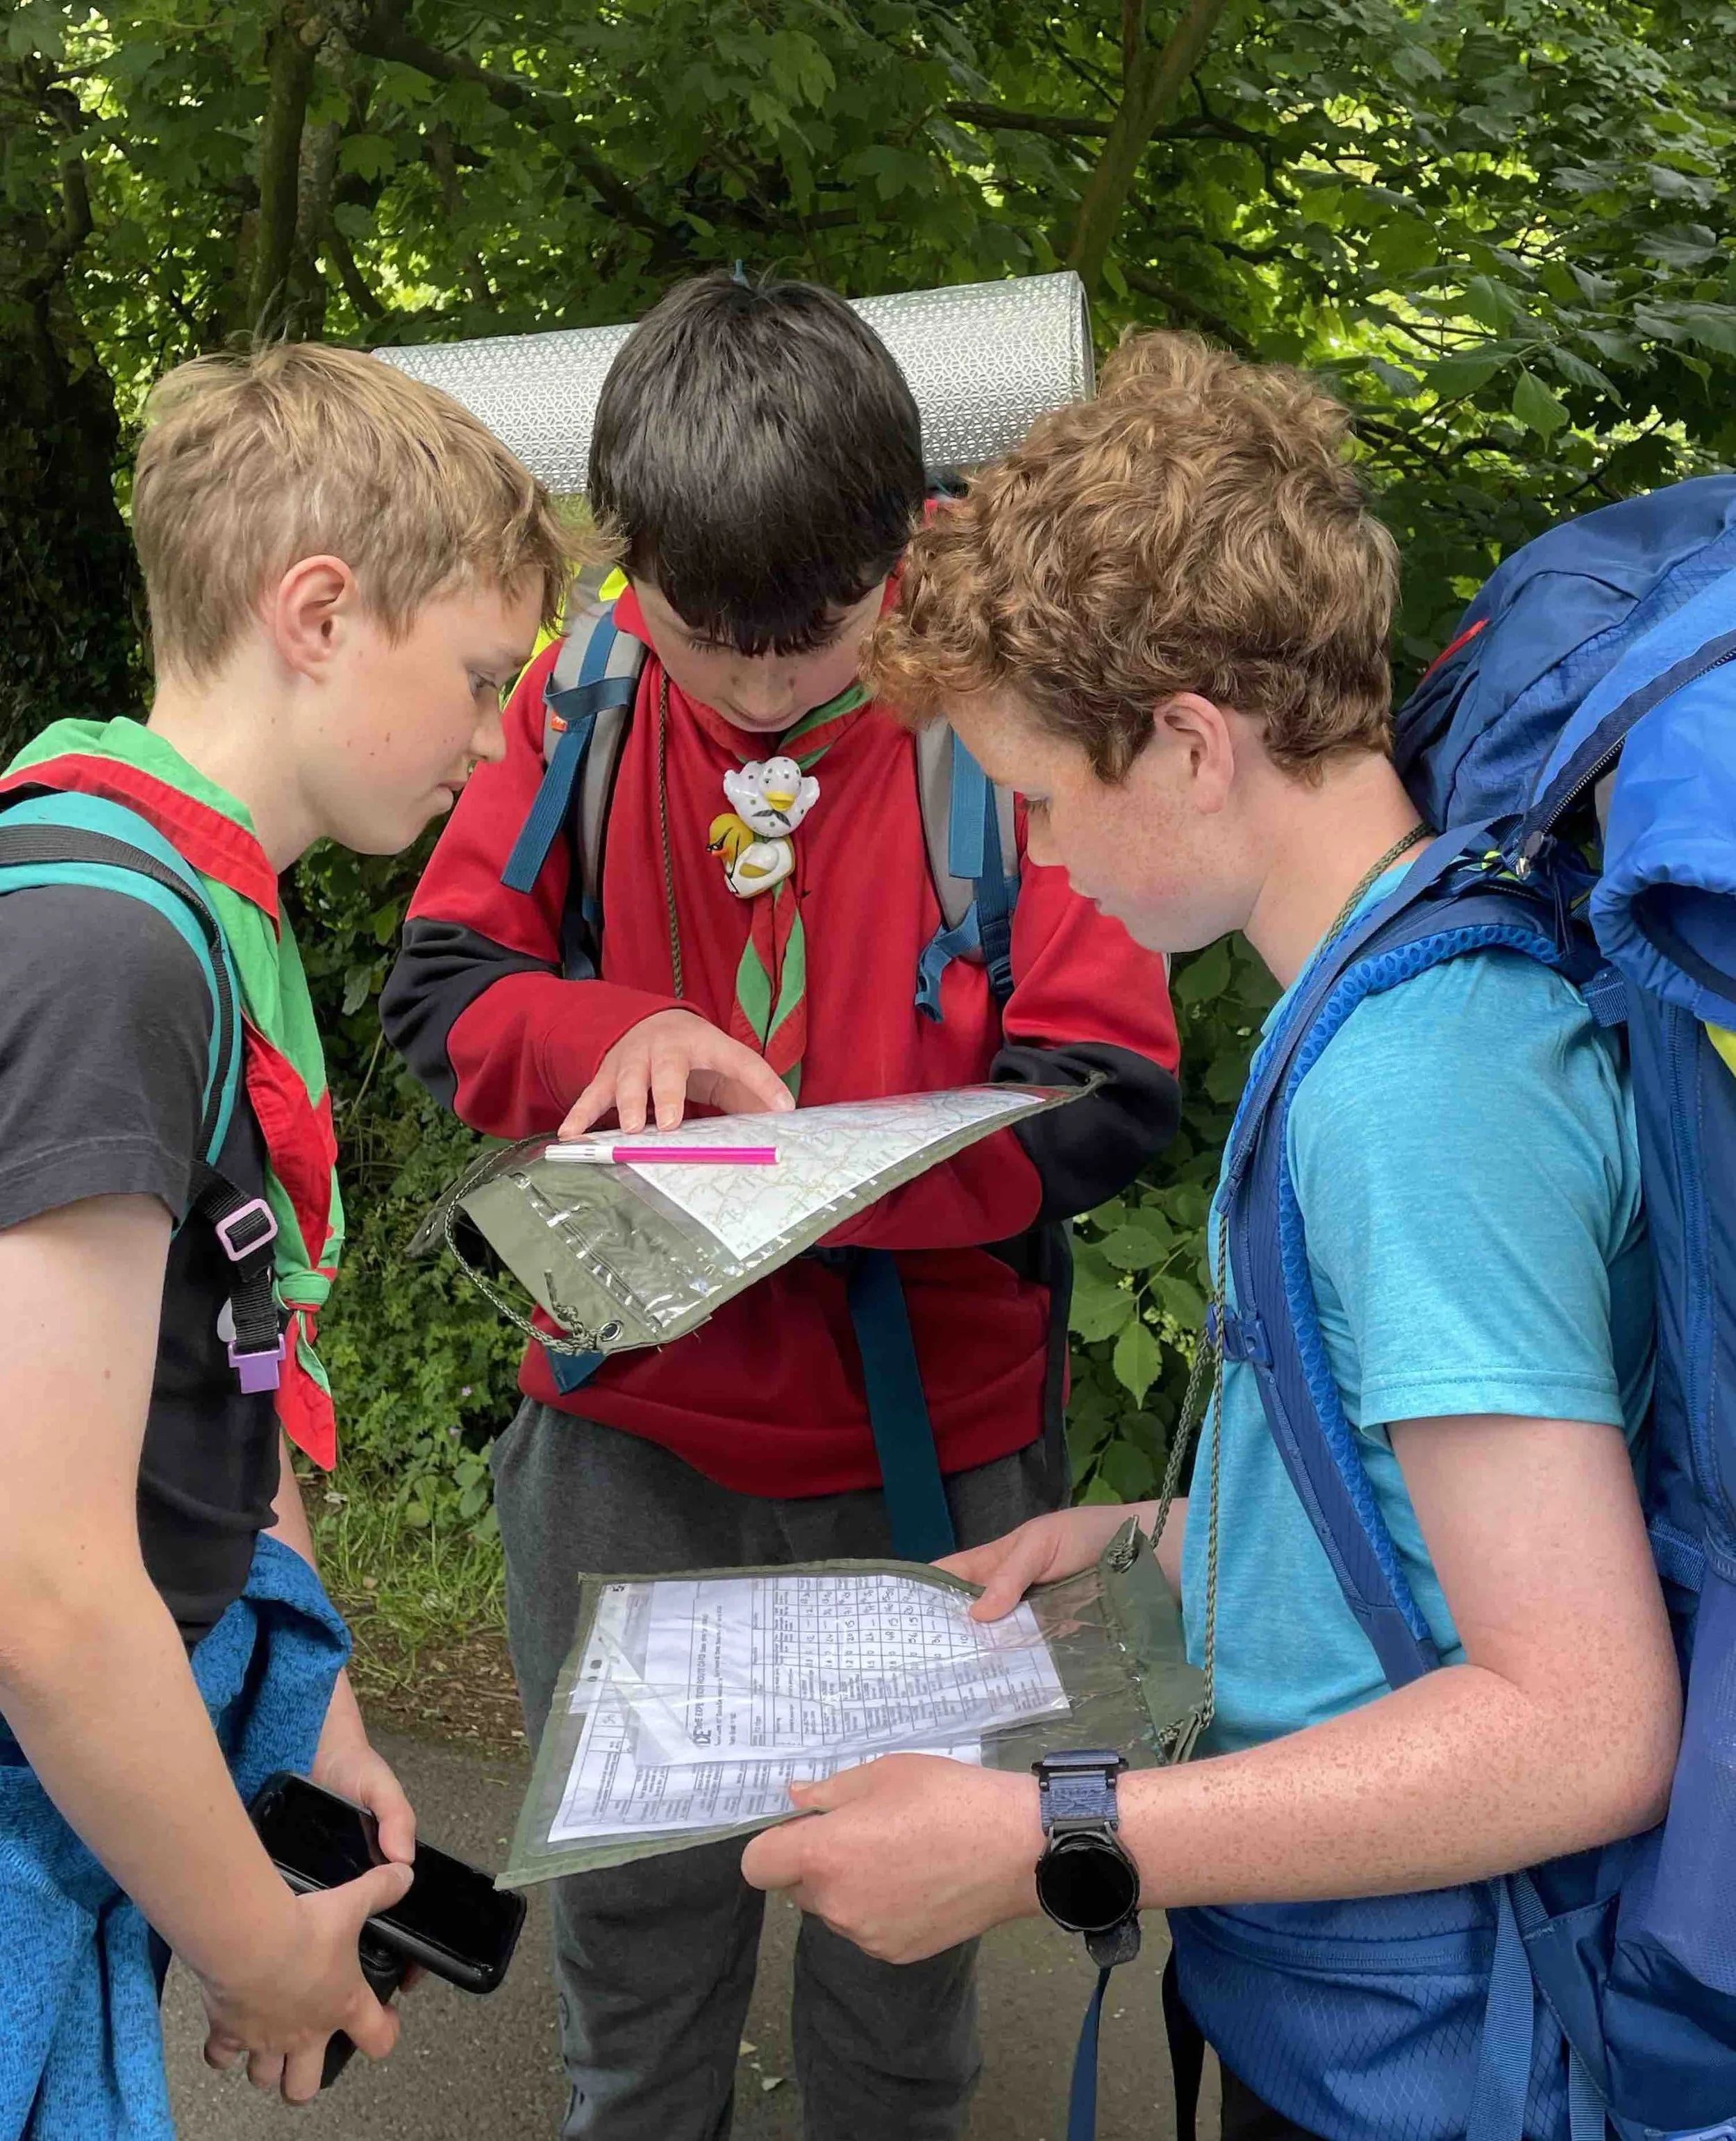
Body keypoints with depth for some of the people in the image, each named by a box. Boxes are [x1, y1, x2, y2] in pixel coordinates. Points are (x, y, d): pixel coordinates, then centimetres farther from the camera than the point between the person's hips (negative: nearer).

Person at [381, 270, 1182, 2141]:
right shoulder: (586, 693, -7)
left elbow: (1104, 1097, -16)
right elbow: (439, 986, -2)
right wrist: (623, 1034, -22)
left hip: (929, 1457, -1)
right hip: (630, 1442, 2)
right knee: (632, 1897, 20)